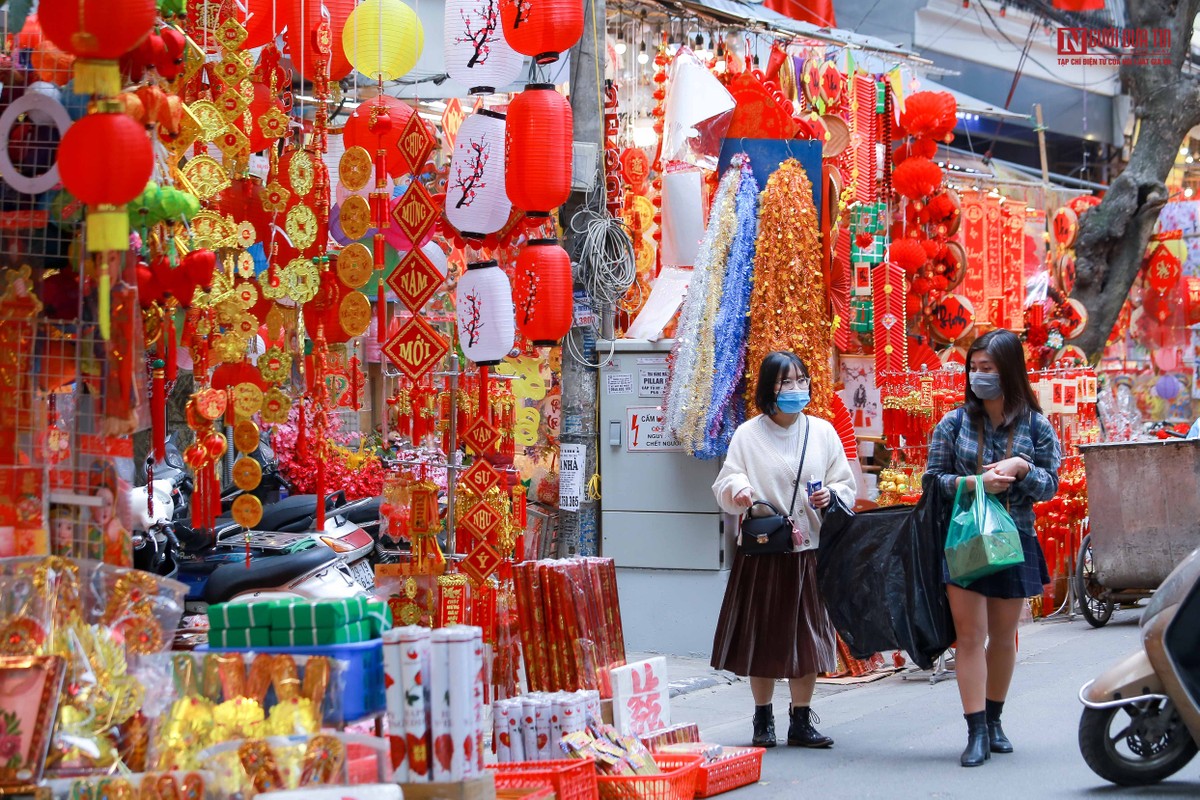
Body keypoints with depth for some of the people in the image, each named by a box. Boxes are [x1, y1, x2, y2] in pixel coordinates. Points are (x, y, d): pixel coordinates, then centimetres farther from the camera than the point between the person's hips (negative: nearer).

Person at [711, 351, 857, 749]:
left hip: (811, 551, 2)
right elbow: (724, 486, -3)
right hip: (762, 552, -2)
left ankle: (801, 721, 14)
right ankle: (763, 720, 16)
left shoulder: (822, 432, 8)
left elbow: (847, 484, 11)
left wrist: (832, 495, -11)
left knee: (808, 637, 4)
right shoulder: (748, 434, 1)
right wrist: (738, 490, -25)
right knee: (763, 637, 3)